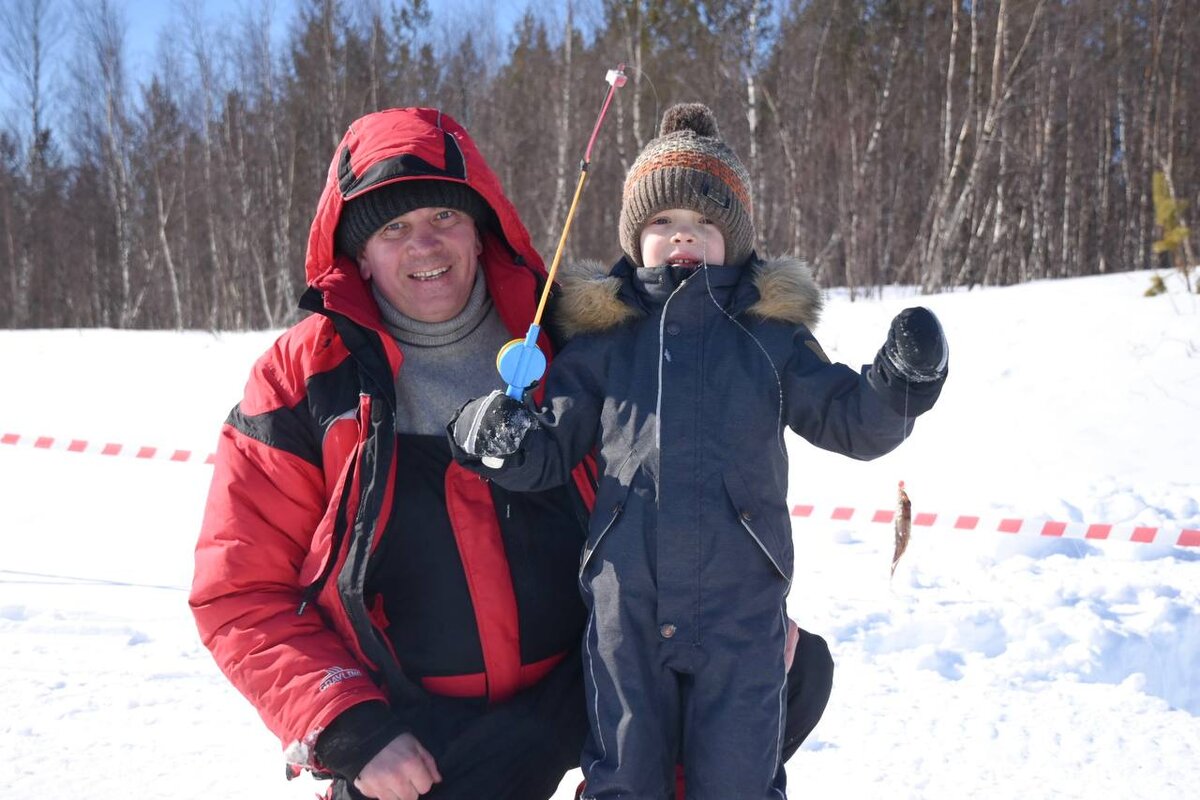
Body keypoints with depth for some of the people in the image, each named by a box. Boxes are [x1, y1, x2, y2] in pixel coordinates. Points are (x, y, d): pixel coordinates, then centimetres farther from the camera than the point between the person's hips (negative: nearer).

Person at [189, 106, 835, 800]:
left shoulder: (562, 344, 0)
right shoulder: (303, 378, -5)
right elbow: (242, 592, -3)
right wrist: (351, 730, -14)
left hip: (587, 685, 2)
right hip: (409, 742, -2)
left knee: (798, 666, -11)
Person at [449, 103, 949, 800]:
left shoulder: (770, 333, 5)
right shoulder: (603, 334, 5)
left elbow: (850, 421, 4)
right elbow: (550, 451, 8)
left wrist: (898, 384, -16)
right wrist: (502, 438, -14)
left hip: (742, 613, -1)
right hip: (625, 608, 1)